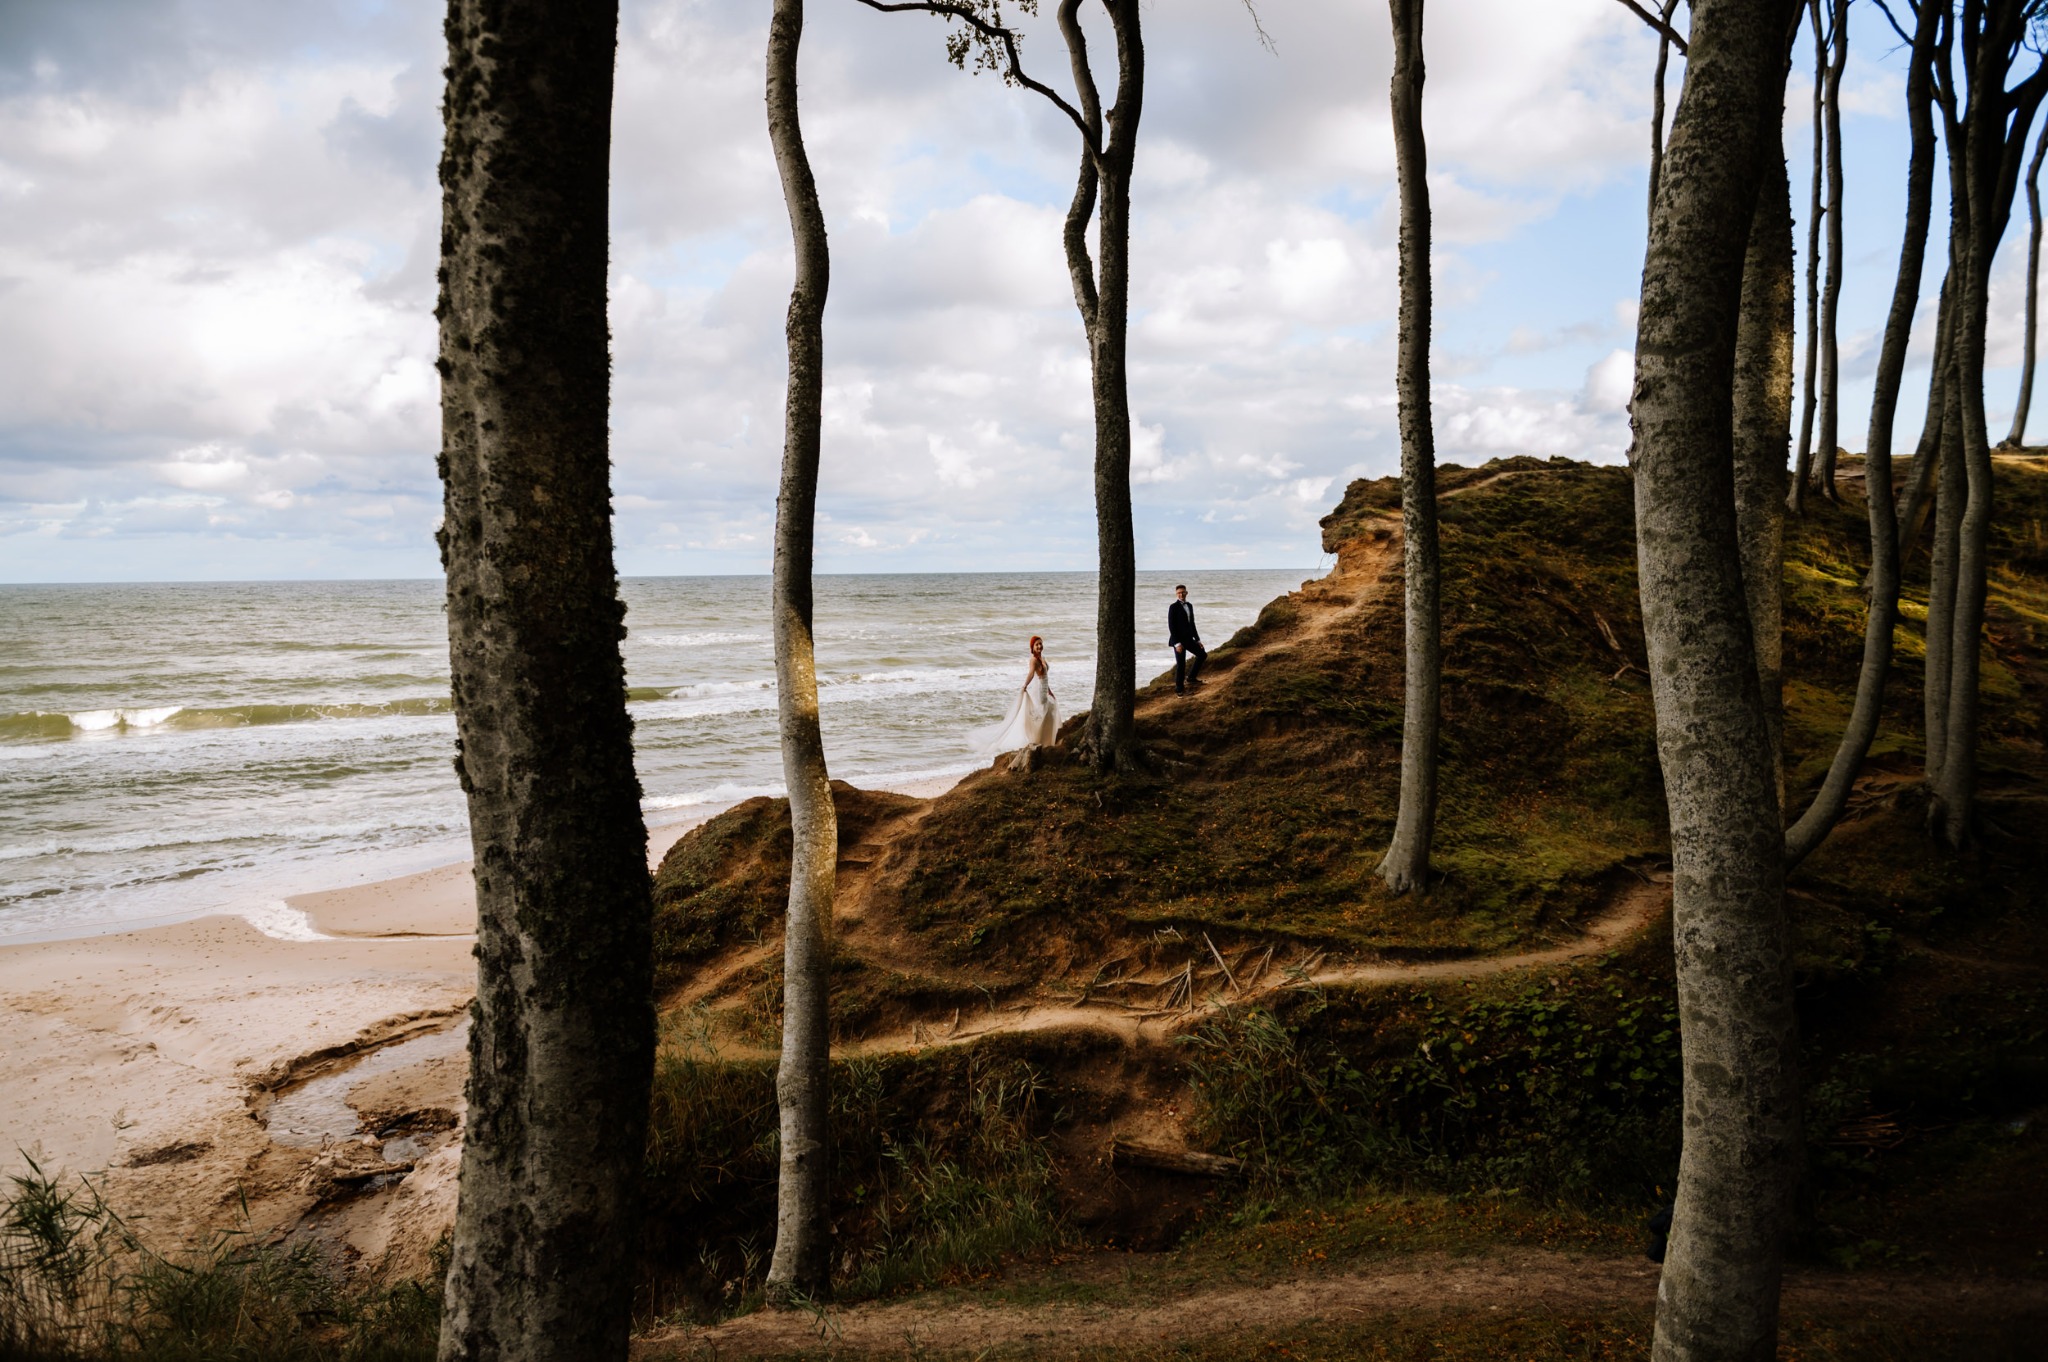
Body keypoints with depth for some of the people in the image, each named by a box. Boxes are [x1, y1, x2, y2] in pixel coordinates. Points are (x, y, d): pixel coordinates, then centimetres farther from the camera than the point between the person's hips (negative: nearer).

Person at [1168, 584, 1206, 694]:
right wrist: (1177, 643, -21)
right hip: (1179, 640, -8)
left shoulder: (1189, 606, 11)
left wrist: (1197, 639, 13)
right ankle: (1179, 689, 8)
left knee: (1202, 655, 9)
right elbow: (1171, 626, -16)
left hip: (1189, 639, 8)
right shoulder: (1173, 607, -12)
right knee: (1181, 664, -4)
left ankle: (1191, 678, 17)